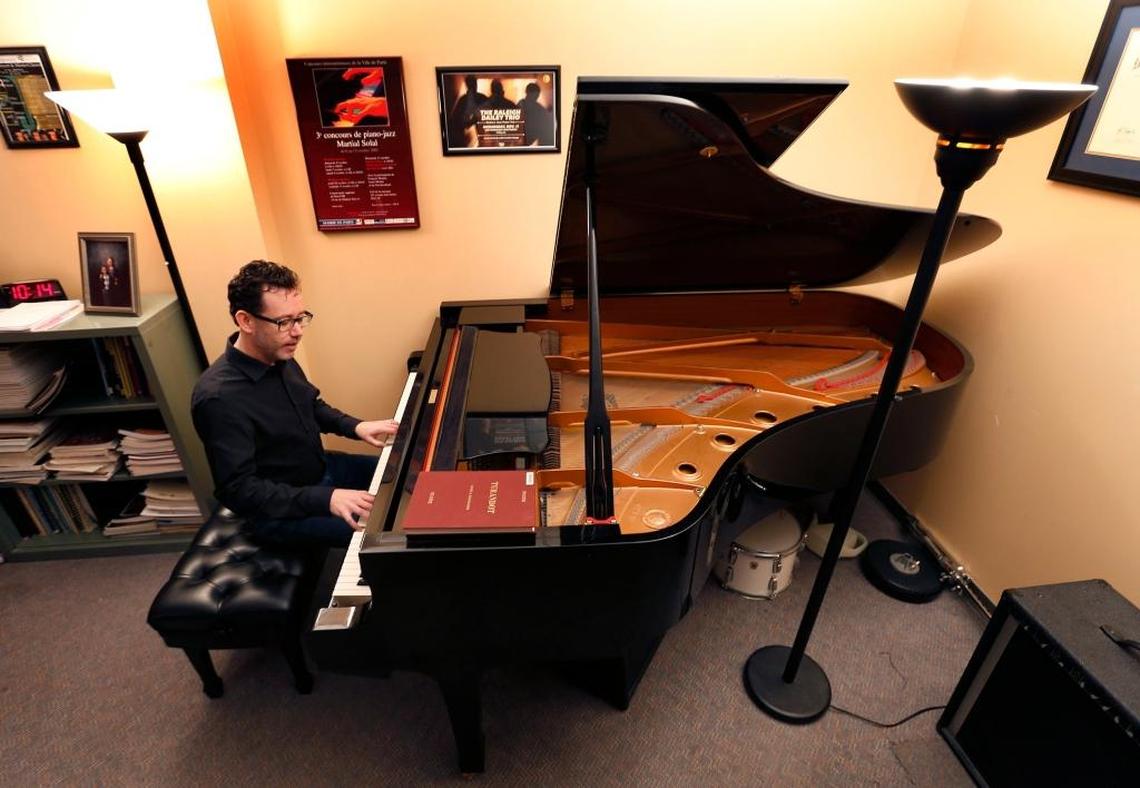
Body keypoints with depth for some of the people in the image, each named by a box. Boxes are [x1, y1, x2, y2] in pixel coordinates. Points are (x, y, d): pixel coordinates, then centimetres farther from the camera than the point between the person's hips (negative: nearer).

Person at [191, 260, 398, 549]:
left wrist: (356, 427, -2)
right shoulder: (219, 397, -31)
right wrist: (326, 499, -36)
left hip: (320, 469, 8)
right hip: (278, 510, -8)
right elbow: (239, 489, -30)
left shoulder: (279, 358, -5)